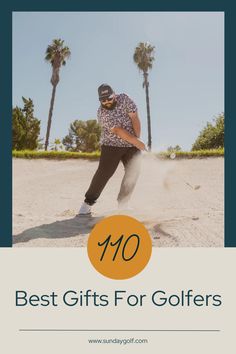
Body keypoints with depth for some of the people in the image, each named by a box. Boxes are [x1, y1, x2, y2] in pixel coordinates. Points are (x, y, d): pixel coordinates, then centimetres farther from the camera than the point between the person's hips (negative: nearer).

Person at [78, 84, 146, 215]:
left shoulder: (124, 99, -5)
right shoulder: (102, 113, -13)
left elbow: (134, 118, -8)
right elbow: (118, 130, -20)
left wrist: (138, 138, -17)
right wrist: (136, 142, -24)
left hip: (132, 146, 3)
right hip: (112, 145, -3)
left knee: (133, 173, 0)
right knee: (103, 173, -11)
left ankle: (122, 204, 11)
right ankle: (88, 202, -1)